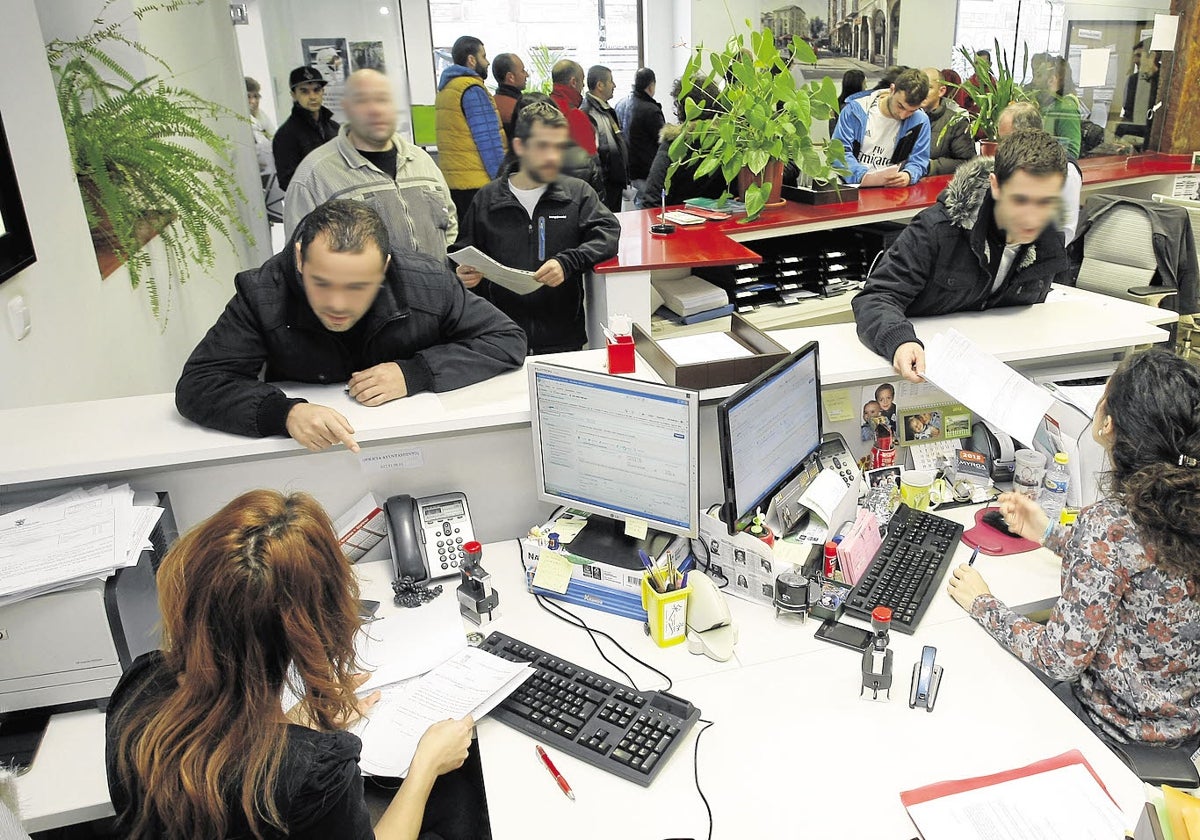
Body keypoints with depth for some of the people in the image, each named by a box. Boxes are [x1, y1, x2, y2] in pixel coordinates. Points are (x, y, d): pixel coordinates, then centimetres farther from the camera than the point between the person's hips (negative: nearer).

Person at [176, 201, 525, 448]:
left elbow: (508, 339, -9)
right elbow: (196, 385, -17)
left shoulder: (427, 283, -16)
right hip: (304, 459, 0)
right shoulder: (262, 295, -18)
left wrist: (414, 373, -22)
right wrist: (285, 412, -37)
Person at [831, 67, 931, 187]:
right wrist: (863, 176, -23)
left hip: (889, 192, 1)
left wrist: (908, 176, -21)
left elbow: (918, 161, 4)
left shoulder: (920, 121, 1)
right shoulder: (856, 109, -3)